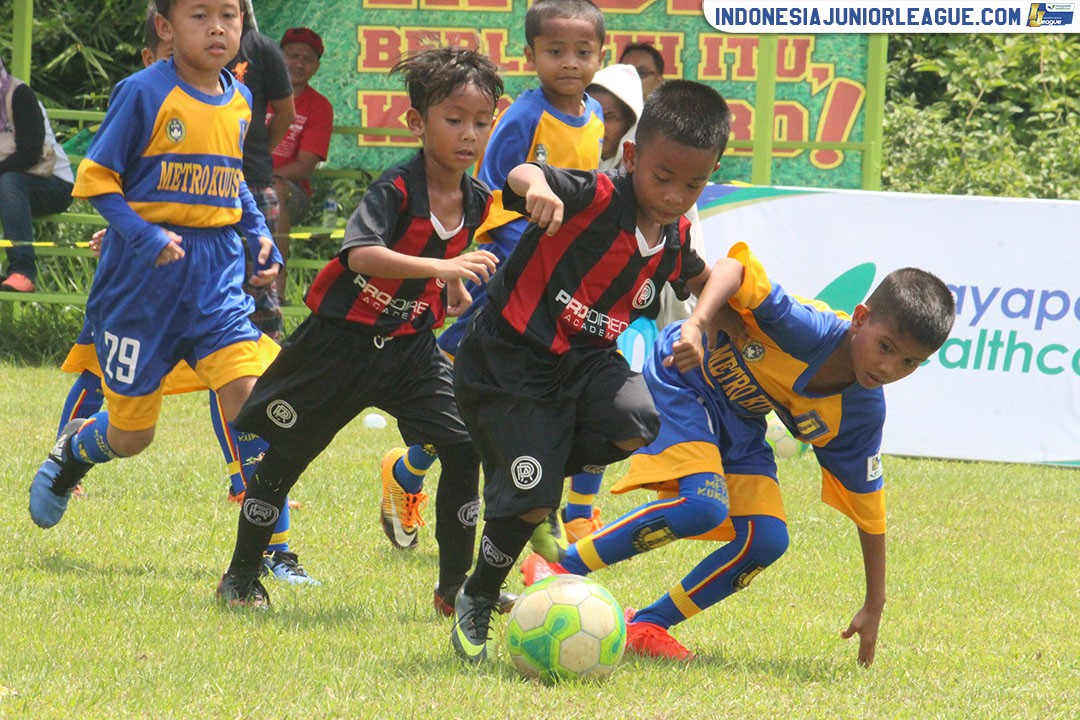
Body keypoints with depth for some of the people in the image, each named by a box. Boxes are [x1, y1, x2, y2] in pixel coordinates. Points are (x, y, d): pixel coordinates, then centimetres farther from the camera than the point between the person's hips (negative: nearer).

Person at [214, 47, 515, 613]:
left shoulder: (477, 202, -1)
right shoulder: (395, 190, -22)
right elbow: (361, 254, -41)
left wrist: (457, 297, 7)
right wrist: (441, 268, -49)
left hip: (410, 347, 5)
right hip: (342, 340, -5)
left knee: (463, 447, -10)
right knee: (284, 453, 8)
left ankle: (455, 585, 1)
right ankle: (241, 576, 25)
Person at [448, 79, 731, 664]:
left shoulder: (674, 237, 1)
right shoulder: (595, 199, -21)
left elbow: (698, 276, 27)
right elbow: (521, 176, -41)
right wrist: (536, 184, -63)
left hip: (586, 359, 6)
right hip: (510, 361, -6)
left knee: (635, 427, -24)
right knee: (529, 502, -10)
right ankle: (475, 603, 17)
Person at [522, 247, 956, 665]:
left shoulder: (861, 414, -15)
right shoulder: (807, 329, -34)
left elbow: (868, 509, -3)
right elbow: (736, 267, -38)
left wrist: (873, 608, 1)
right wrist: (698, 323, -56)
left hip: (737, 422, 7)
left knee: (768, 538, -9)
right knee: (705, 504, -28)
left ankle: (646, 626, 6)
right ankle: (558, 570, -17)